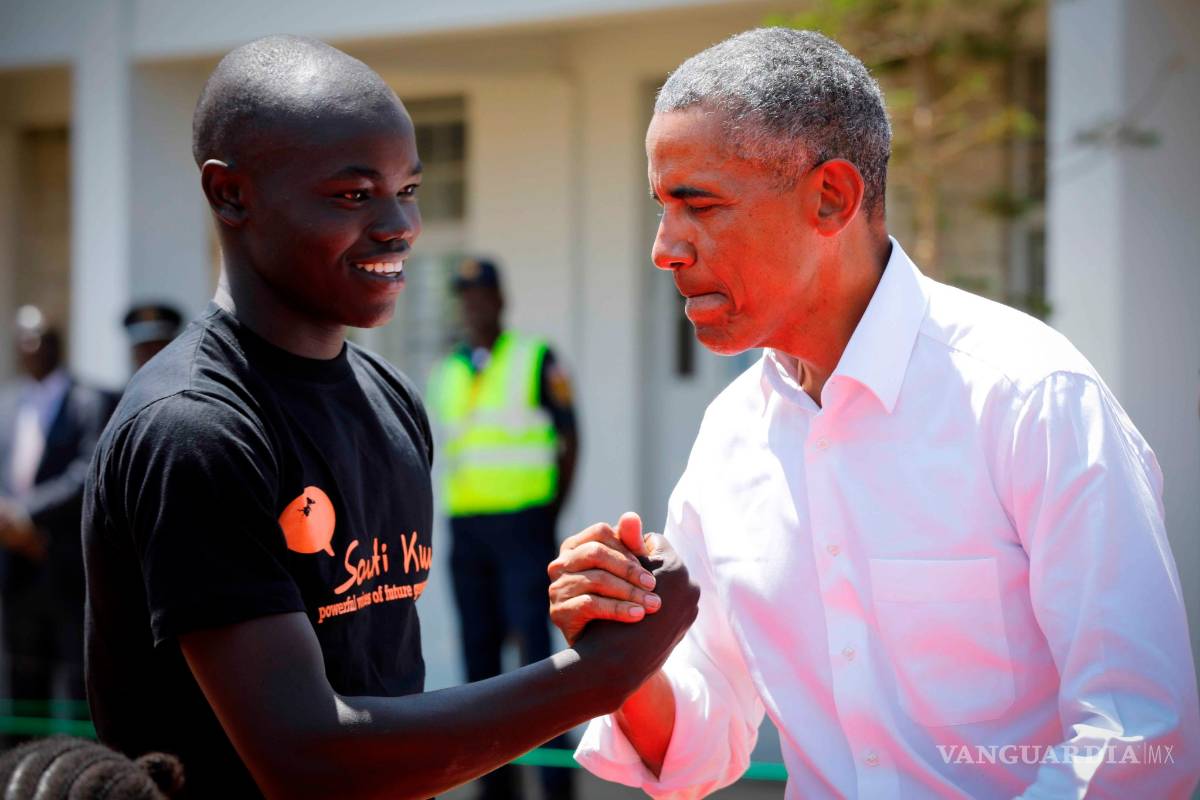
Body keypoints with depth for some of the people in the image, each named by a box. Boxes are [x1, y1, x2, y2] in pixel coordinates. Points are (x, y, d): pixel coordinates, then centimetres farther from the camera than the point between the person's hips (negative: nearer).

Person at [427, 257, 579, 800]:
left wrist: (551, 516, -3)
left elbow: (569, 441, 1)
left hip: (523, 525, -5)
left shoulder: (536, 361, 1)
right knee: (479, 653, 4)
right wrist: (455, 521, 7)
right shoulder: (445, 374, 13)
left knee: (534, 644, -10)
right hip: (466, 530, 5)